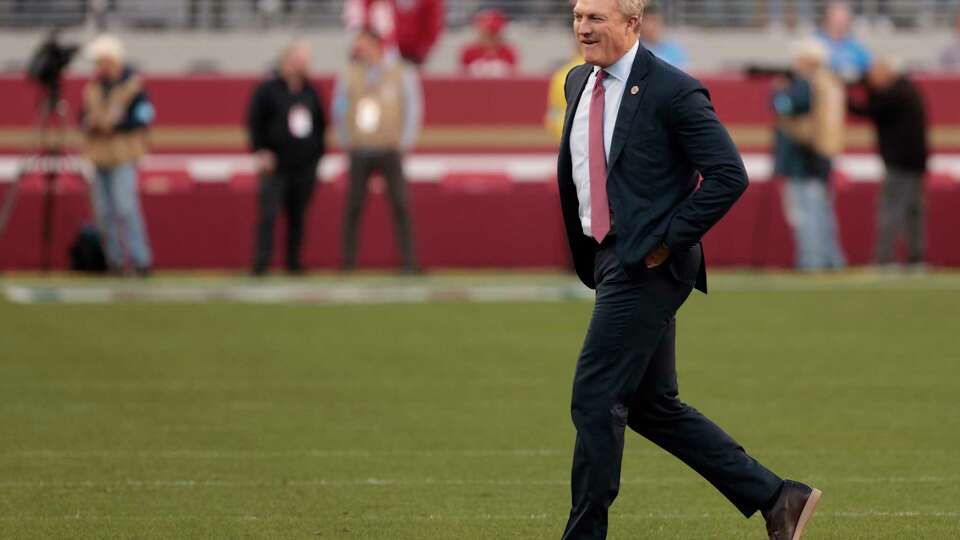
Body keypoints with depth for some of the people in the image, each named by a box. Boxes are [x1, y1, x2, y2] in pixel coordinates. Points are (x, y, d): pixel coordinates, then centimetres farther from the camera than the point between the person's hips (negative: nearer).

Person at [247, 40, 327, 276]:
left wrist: (317, 153, 12)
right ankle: (261, 263, -11)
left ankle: (294, 263, 13)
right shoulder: (268, 90, -2)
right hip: (276, 166, -5)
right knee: (269, 214, -10)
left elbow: (320, 124, 20)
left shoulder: (311, 93, 12)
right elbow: (254, 123, -2)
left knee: (298, 217, 7)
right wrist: (261, 151, -10)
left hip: (305, 167, 5)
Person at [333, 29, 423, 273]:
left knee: (400, 206, -5)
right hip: (360, 151, 1)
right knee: (354, 207, 2)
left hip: (390, 150, -1)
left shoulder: (402, 74, 3)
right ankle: (349, 260, 7)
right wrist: (347, 141, 5)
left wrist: (404, 143, 0)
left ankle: (409, 261, -3)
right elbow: (339, 111, 12)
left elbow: (413, 109, 6)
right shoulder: (349, 76, 7)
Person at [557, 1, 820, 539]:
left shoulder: (672, 91, -14)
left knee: (595, 400, -8)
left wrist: (668, 240, -17)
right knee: (652, 407, 12)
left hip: (646, 266, -9)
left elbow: (729, 174, -17)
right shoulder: (579, 83, 11)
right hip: (607, 260, 9)